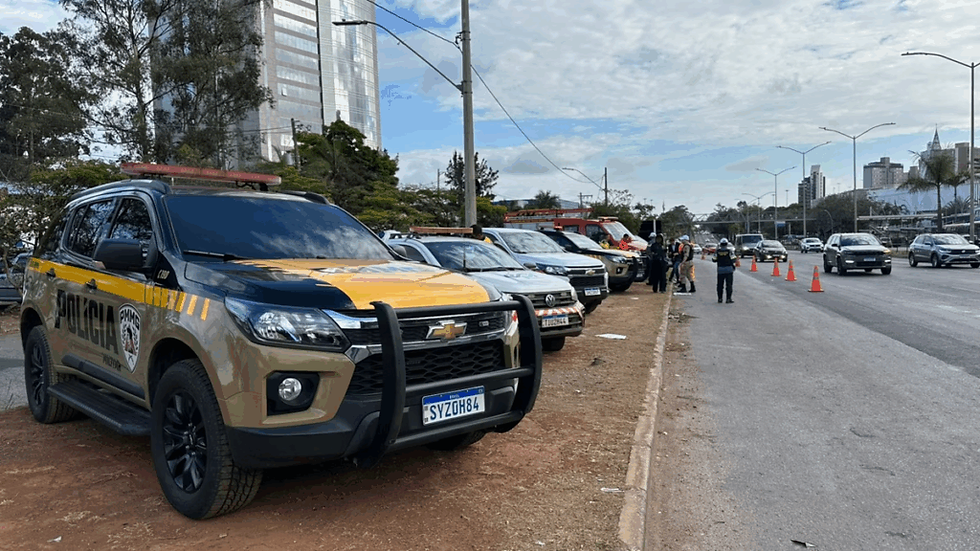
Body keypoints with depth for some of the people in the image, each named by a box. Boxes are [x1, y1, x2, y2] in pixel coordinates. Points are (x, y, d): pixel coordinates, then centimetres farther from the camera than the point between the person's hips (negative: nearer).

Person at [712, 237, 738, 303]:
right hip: (729, 269, -2)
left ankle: (719, 298, 13)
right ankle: (728, 298, -3)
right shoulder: (730, 251, -6)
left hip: (720, 270, 2)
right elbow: (733, 260, -6)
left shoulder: (717, 251, -2)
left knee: (720, 285, 11)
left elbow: (713, 259, 5)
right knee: (729, 285, 0)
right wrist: (734, 266, 13)